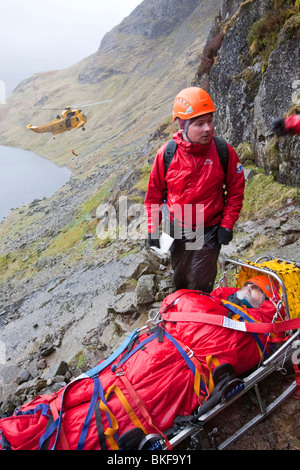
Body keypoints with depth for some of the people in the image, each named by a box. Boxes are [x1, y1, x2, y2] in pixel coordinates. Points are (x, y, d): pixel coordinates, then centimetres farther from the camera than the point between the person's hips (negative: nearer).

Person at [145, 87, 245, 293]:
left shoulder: (224, 152, -14)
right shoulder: (166, 154, -14)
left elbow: (235, 190, -2)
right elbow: (154, 194, -2)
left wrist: (227, 224, -7)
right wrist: (153, 229, -3)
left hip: (210, 231, -1)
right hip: (178, 230, 2)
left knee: (201, 286, 6)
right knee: (180, 281, 21)